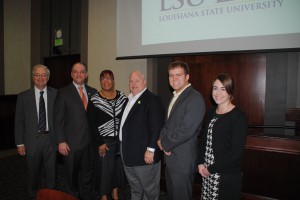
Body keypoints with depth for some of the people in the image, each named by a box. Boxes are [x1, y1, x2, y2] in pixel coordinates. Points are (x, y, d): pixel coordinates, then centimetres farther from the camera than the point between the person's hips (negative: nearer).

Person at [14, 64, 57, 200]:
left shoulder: (56, 94, -2)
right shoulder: (23, 96, 0)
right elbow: (19, 121, 1)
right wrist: (20, 143, -2)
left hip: (50, 139, 0)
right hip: (32, 140, 1)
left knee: (51, 172, 12)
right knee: (33, 174, 17)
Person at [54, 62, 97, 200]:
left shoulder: (93, 92, 7)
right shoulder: (63, 92, -3)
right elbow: (58, 119, -6)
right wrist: (61, 141, -11)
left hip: (89, 142, 3)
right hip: (71, 143, -3)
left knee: (87, 174, 16)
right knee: (71, 175, 13)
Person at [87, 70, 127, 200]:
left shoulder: (122, 97, 1)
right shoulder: (94, 99, -6)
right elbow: (92, 123, -6)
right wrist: (100, 143, -9)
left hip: (121, 140, 3)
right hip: (104, 140, -2)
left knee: (119, 166, 12)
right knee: (104, 168, 5)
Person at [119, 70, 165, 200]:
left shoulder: (152, 100, -14)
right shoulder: (129, 99, 12)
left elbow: (157, 127, -20)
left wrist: (151, 150, -22)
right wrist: (124, 148, 15)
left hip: (145, 155, -8)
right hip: (128, 154, 8)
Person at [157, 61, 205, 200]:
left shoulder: (195, 98, -19)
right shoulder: (175, 96, 11)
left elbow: (186, 130, -25)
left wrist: (165, 144, -13)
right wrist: (161, 139, -1)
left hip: (183, 160, -8)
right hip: (170, 156, 8)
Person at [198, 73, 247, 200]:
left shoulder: (239, 116, -13)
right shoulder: (211, 113, 5)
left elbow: (236, 150, -16)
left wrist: (212, 169, -12)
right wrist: (201, 163, -2)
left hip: (228, 175, -5)